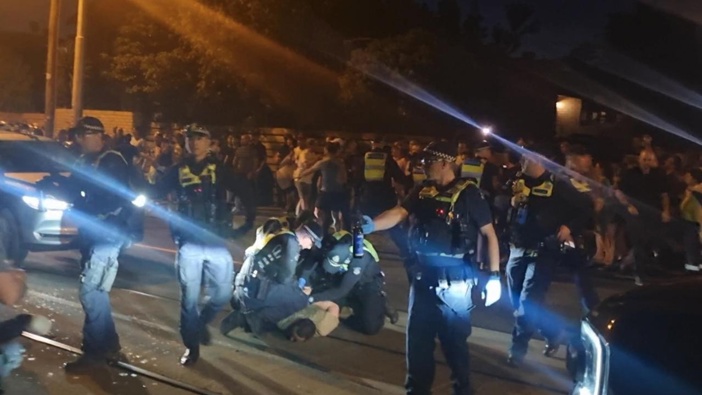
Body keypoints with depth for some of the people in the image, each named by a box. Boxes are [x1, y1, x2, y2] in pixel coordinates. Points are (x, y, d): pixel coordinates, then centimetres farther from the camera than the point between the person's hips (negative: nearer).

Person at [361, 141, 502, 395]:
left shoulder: (468, 193, -8)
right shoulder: (422, 191, 7)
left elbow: (489, 233, -8)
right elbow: (399, 213, -6)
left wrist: (494, 275, -13)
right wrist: (371, 225, -25)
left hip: (454, 281, -5)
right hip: (423, 277, 5)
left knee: (454, 339, 7)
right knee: (417, 337, 14)